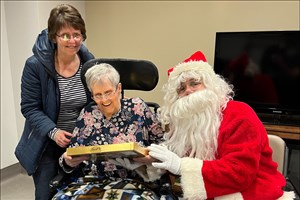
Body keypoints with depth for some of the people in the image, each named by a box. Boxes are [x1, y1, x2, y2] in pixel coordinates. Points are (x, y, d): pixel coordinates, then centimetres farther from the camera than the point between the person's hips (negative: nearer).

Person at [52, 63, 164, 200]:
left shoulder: (137, 107, 2)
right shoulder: (87, 114, 8)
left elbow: (161, 143, 5)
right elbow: (72, 156, 11)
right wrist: (68, 161, -11)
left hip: (133, 183, -2)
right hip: (90, 182, 3)